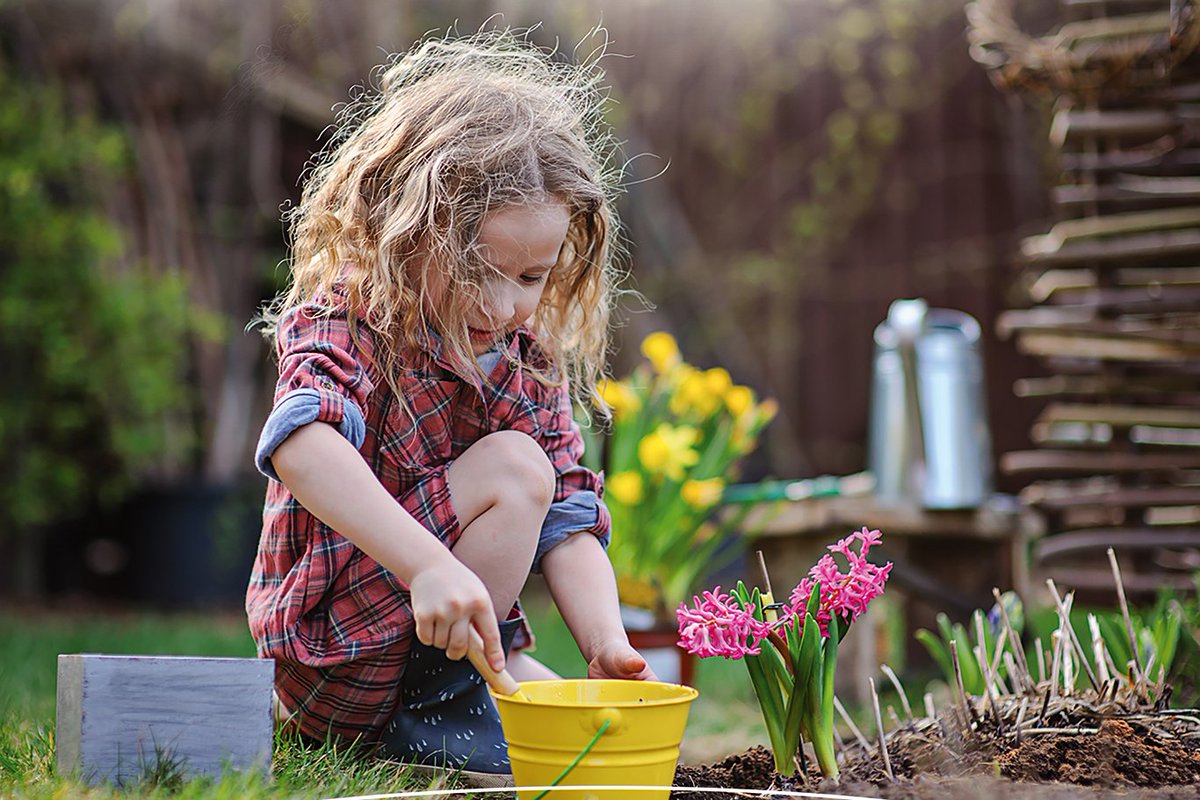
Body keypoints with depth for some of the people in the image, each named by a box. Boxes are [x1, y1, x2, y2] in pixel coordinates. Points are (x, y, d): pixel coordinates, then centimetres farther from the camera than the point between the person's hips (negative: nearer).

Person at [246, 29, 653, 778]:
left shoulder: (529, 361, 4)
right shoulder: (346, 326, -16)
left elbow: (568, 522, 1)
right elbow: (302, 447, -39)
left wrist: (608, 645, -17)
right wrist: (429, 564, -50)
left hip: (436, 625, 8)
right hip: (330, 657, -7)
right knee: (512, 467, -21)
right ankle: (445, 692, -12)